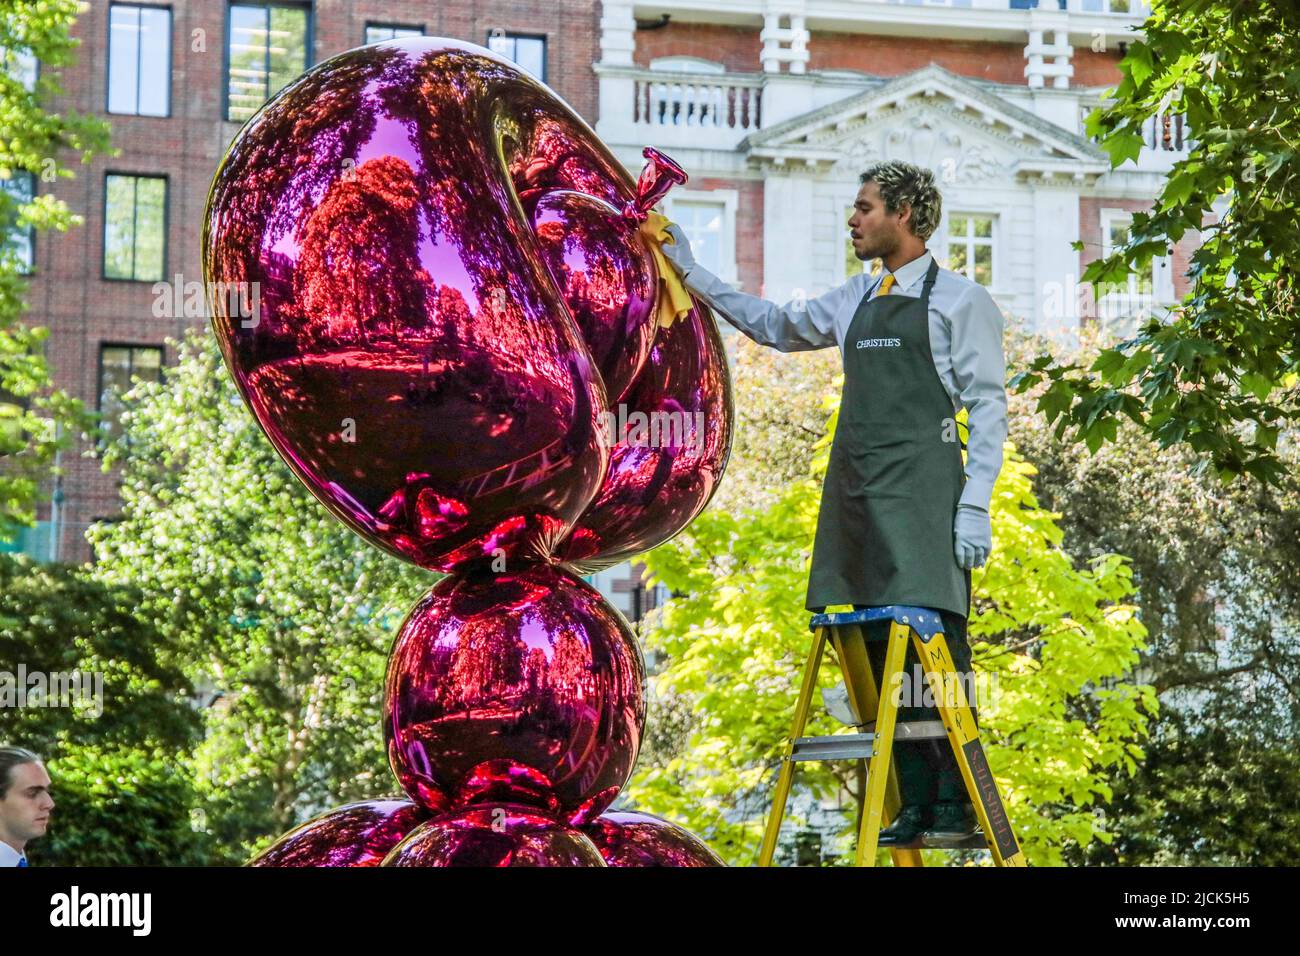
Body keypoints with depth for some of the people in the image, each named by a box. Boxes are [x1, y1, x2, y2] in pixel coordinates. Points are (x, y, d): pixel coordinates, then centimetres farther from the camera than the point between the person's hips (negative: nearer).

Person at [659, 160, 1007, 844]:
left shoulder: (960, 300, 1)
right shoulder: (855, 300, 20)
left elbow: (988, 407, -4)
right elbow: (775, 326, 36)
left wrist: (975, 506, -13)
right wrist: (691, 272, 35)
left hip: (922, 494, -7)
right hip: (854, 492, 7)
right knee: (882, 654, 3)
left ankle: (956, 805, -11)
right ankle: (916, 805, 5)